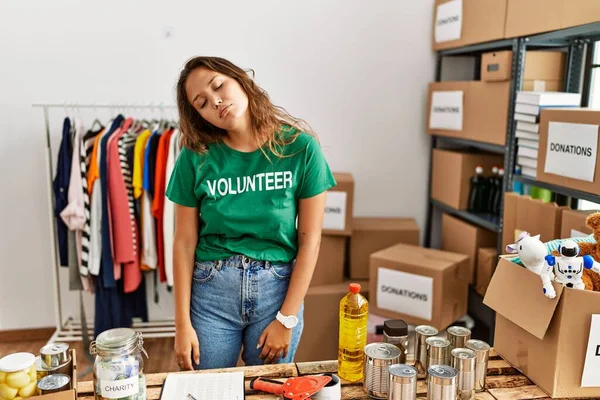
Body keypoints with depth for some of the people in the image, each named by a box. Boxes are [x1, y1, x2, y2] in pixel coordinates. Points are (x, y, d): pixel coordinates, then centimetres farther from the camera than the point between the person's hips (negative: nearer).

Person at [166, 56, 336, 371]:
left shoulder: (300, 146, -9)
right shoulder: (196, 157, -6)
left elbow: (310, 239, -7)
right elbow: (185, 243, -3)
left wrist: (286, 320, -8)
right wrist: (182, 324, -3)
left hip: (278, 288, 0)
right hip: (211, 289, 1)